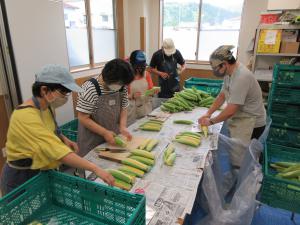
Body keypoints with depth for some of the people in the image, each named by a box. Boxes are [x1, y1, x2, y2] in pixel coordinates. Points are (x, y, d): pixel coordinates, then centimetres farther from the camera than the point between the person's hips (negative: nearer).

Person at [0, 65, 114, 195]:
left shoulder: (47, 107, -4)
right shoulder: (26, 116, -31)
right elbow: (57, 150, -39)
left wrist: (64, 140, -4)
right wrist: (96, 169, -40)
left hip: (43, 173, 8)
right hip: (22, 178, -7)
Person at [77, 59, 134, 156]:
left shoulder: (122, 87, -7)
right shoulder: (90, 89, -22)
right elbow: (83, 118, -19)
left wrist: (123, 127, -11)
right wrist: (105, 133, -22)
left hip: (114, 136, 5)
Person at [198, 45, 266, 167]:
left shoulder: (241, 77, -28)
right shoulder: (230, 72, 2)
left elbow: (230, 111, -27)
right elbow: (222, 96, 11)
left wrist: (211, 121, -13)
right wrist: (208, 114, 2)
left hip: (251, 124, -8)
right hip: (239, 120, 8)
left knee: (238, 163, 0)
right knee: (231, 156, 15)